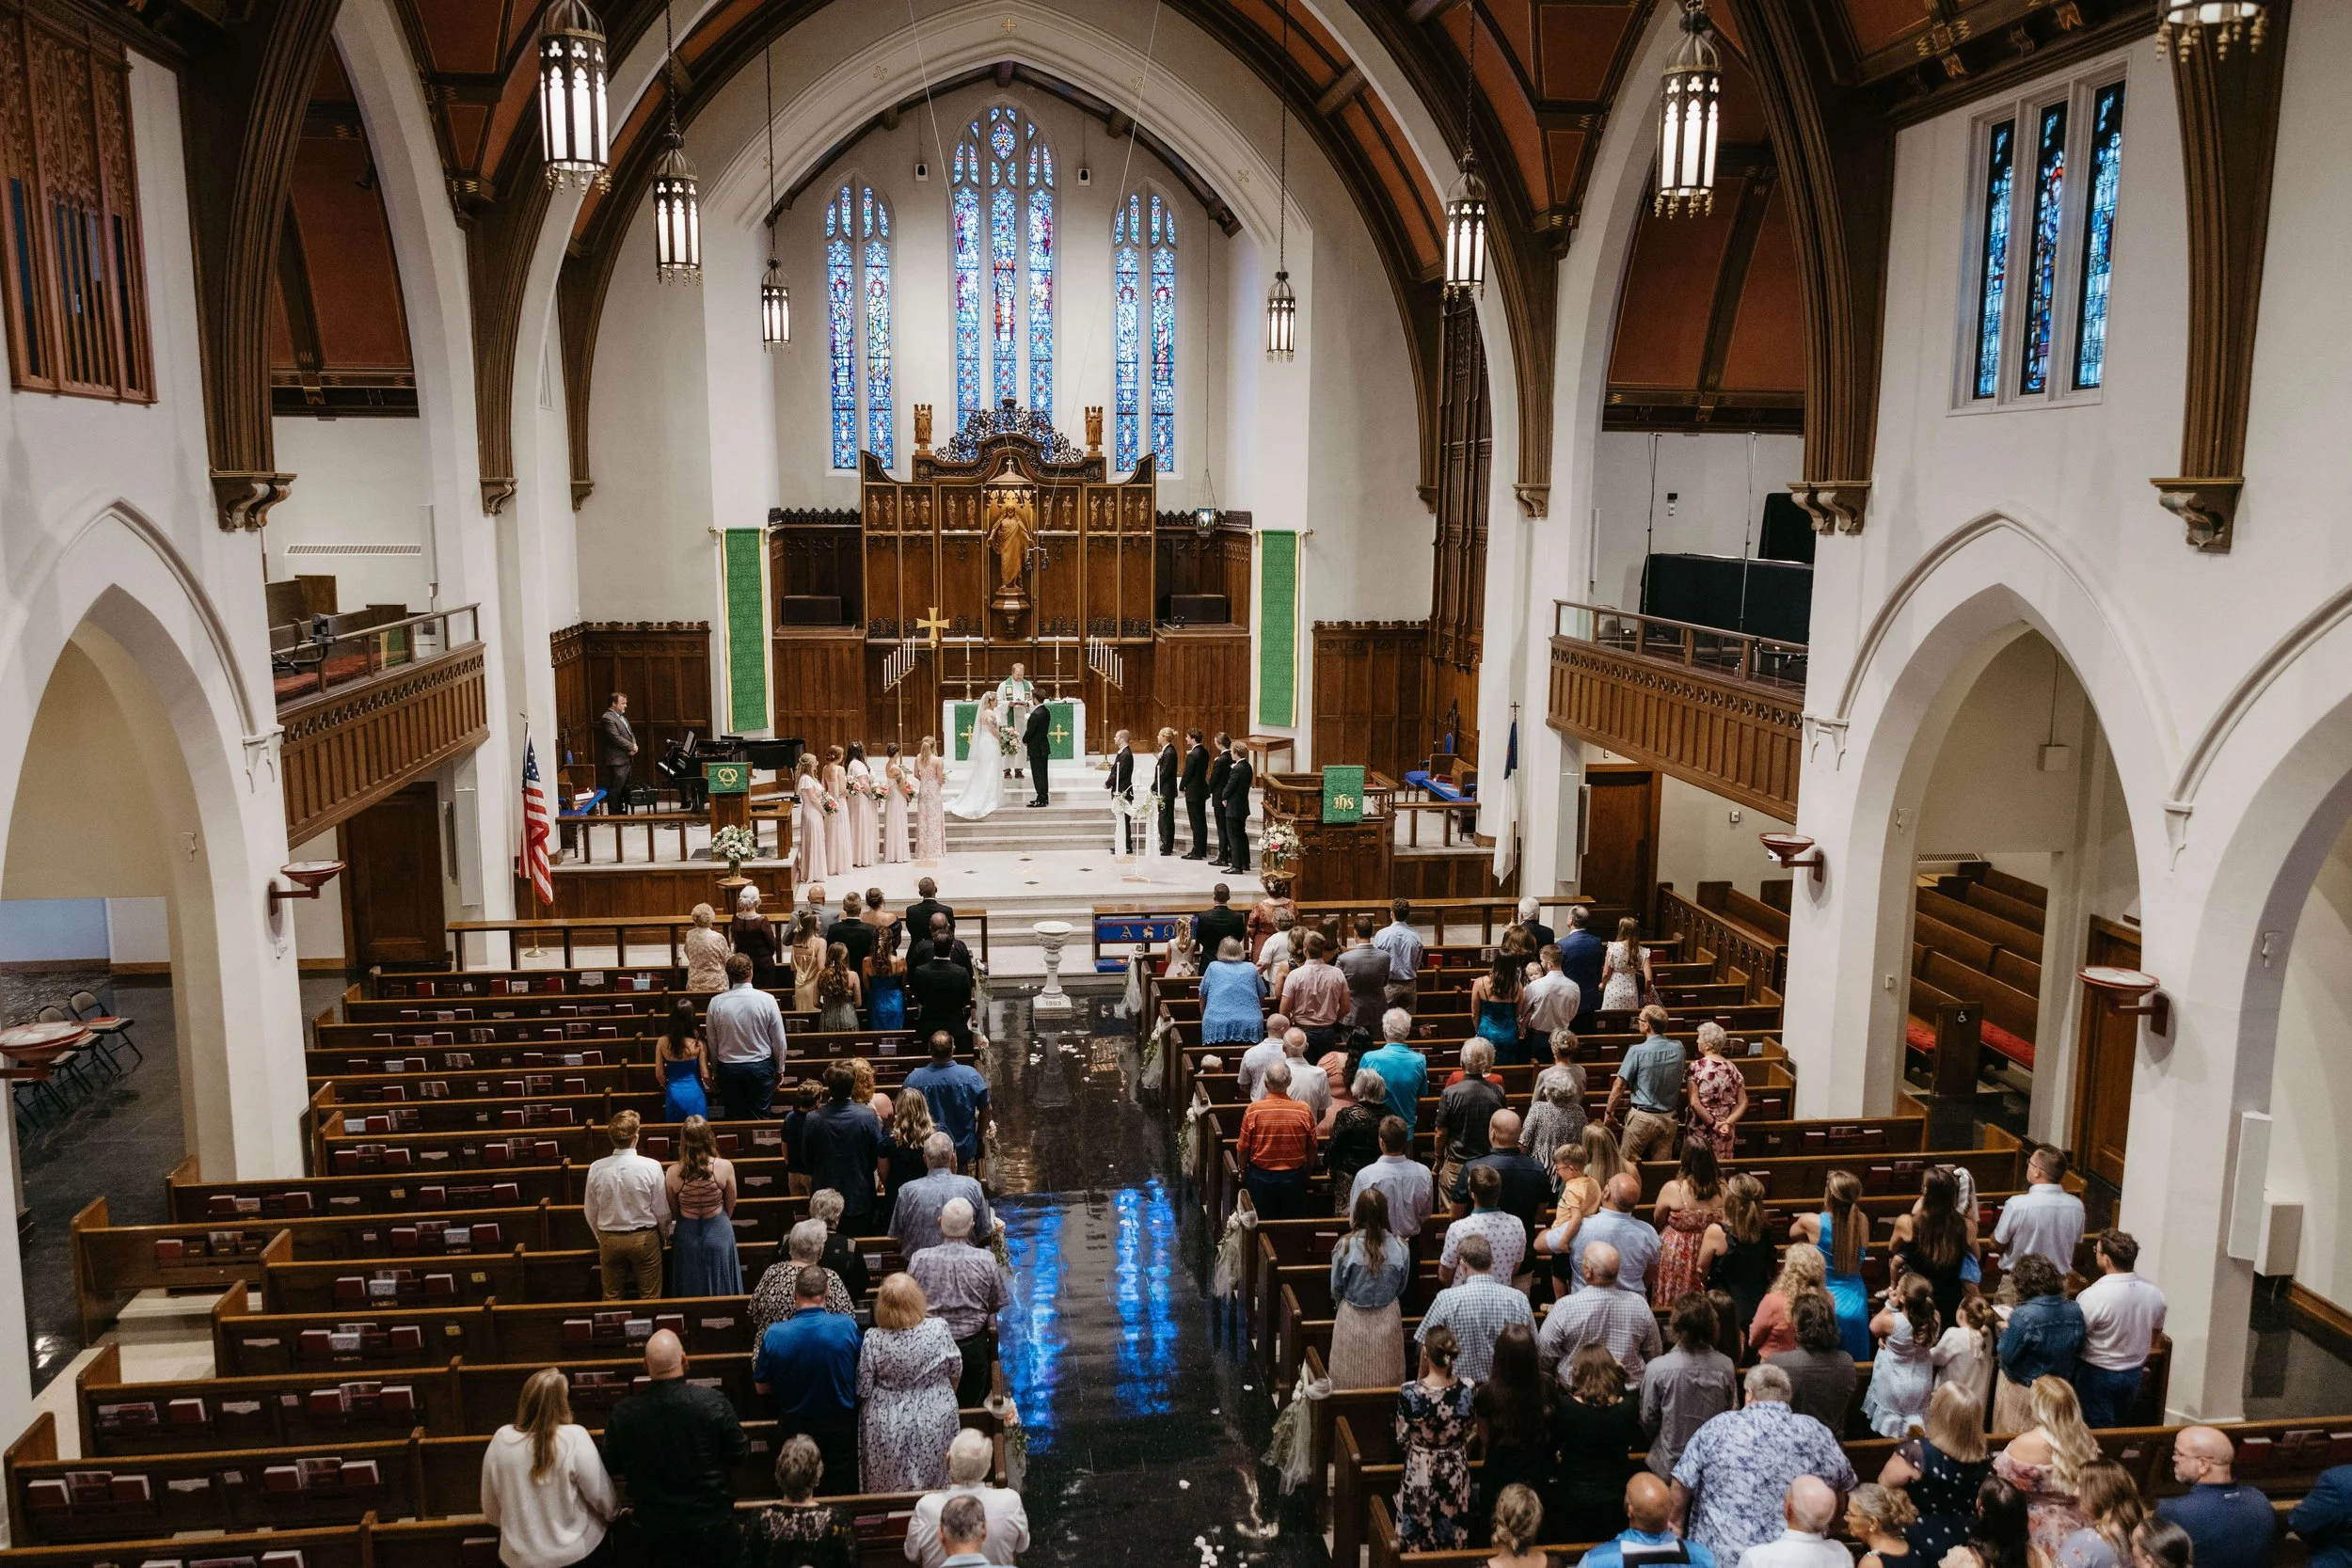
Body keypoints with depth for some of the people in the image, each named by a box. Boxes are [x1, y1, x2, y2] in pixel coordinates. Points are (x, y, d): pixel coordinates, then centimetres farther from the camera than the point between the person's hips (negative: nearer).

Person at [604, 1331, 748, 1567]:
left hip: (651, 1529, 2)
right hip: (709, 1525, -2)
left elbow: (614, 1470, 1)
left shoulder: (622, 1413, -15)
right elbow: (740, 1455, -7)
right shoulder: (713, 1402, -21)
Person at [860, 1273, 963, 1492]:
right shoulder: (939, 1329, -17)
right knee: (933, 1483, 20)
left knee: (888, 1487, 18)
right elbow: (955, 1370, -2)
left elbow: (863, 1390, -11)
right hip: (934, 1423, 1)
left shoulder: (873, 1340, -20)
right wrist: (947, 1398, 18)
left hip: (887, 1428, -1)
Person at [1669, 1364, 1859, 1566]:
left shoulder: (1720, 1427, -7)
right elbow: (1844, 1484, 12)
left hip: (1722, 1552, -2)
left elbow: (1683, 1481, -5)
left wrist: (1676, 1522, 12)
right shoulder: (1815, 1432, -1)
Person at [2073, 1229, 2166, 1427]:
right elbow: (2156, 1334, 10)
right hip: (2134, 1373, 6)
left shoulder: (2094, 1295, -27)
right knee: (2119, 1430, 23)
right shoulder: (2153, 1291, -7)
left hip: (2098, 1374, -6)